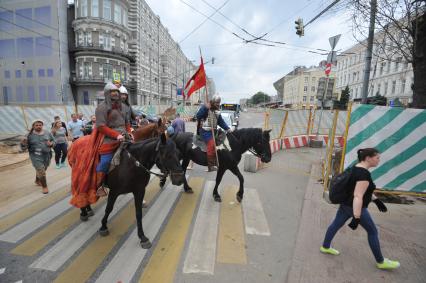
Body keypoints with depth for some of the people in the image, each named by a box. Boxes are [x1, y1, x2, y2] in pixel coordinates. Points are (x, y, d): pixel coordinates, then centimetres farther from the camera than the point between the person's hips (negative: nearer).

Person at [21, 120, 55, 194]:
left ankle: (37, 181, 47)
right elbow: (26, 146, -1)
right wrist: (23, 144, -23)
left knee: (41, 170, 19)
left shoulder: (47, 133, 3)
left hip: (47, 155, 3)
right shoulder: (30, 135, -4)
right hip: (36, 156, -3)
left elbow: (54, 141, 10)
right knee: (41, 171, -10)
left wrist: (51, 144, -11)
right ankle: (44, 186, 5)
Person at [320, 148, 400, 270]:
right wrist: (357, 218, -28)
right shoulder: (364, 174, -26)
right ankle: (380, 262, 29)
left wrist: (376, 200, 21)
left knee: (335, 225, 17)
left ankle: (325, 247, 32)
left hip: (345, 204, 9)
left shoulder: (357, 168, 3)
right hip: (355, 207, -9)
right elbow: (358, 197, -30)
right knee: (372, 231, 11)